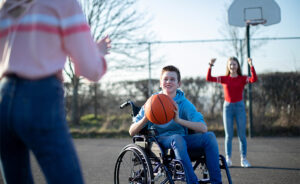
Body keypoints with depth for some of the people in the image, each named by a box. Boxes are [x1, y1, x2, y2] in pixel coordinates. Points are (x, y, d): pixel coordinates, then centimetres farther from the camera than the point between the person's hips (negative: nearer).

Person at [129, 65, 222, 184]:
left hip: (182, 139, 2)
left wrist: (179, 120, -29)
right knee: (177, 138, -36)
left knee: (209, 136, -21)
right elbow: (132, 132, -1)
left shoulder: (184, 103, 1)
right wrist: (145, 119, -21)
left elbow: (203, 128, -15)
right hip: (160, 141, -2)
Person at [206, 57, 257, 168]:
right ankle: (228, 159, 7)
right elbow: (208, 79, -3)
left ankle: (244, 159, 7)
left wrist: (251, 66, -23)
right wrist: (210, 66, -13)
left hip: (239, 106, 0)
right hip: (227, 107, 1)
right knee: (228, 135, 2)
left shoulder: (242, 79, 1)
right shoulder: (224, 79, 5)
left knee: (242, 135, 2)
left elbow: (254, 79, -17)